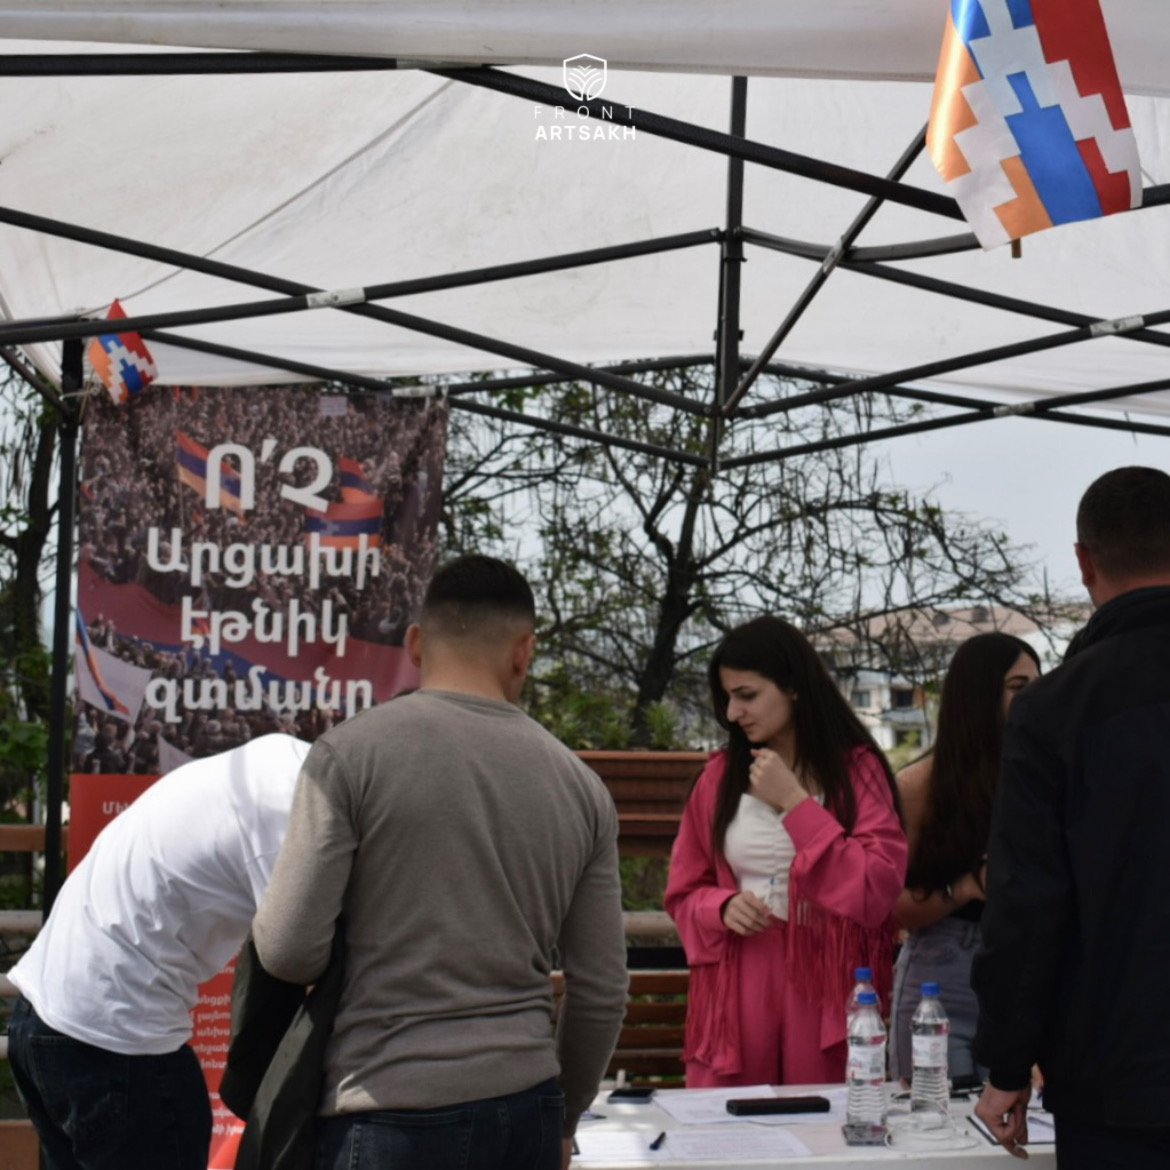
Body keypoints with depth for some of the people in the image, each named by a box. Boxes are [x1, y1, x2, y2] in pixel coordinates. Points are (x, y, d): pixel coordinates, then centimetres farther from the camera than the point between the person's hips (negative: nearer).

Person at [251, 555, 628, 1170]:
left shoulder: (350, 753, -6)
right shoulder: (581, 785, 6)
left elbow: (289, 952, -10)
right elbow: (601, 993, 8)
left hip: (392, 1118, -4)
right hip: (526, 1109, 4)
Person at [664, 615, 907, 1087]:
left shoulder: (856, 770, 1)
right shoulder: (720, 776, 9)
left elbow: (877, 892, -9)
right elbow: (684, 893, 15)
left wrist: (795, 803, -10)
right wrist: (723, 907, -7)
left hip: (826, 991, -2)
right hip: (736, 995, 2)